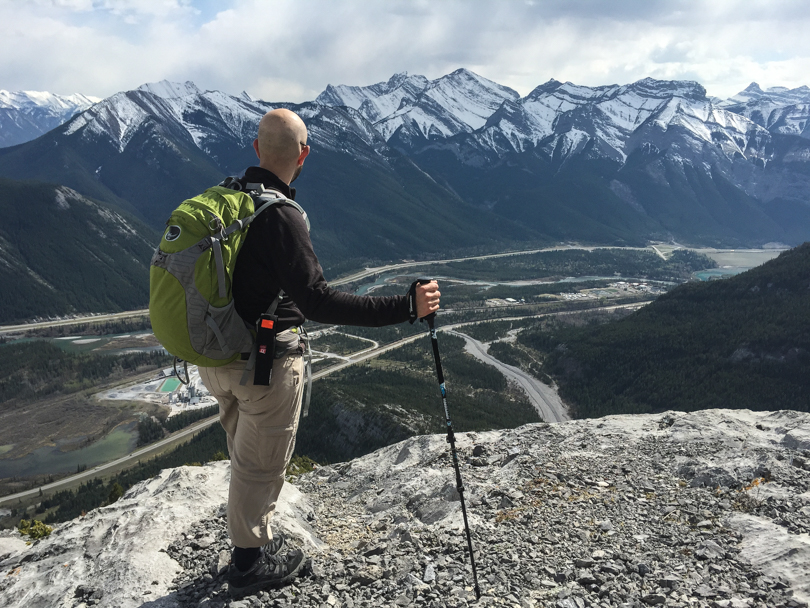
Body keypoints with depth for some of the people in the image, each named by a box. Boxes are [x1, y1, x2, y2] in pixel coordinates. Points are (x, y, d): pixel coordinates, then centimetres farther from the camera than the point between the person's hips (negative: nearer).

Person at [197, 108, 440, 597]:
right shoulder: (281, 216, -24)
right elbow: (317, 301, -31)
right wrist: (406, 307, -32)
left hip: (216, 356, 8)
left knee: (248, 457, 24)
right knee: (261, 465, 11)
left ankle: (257, 538, 42)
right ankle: (250, 563, 29)